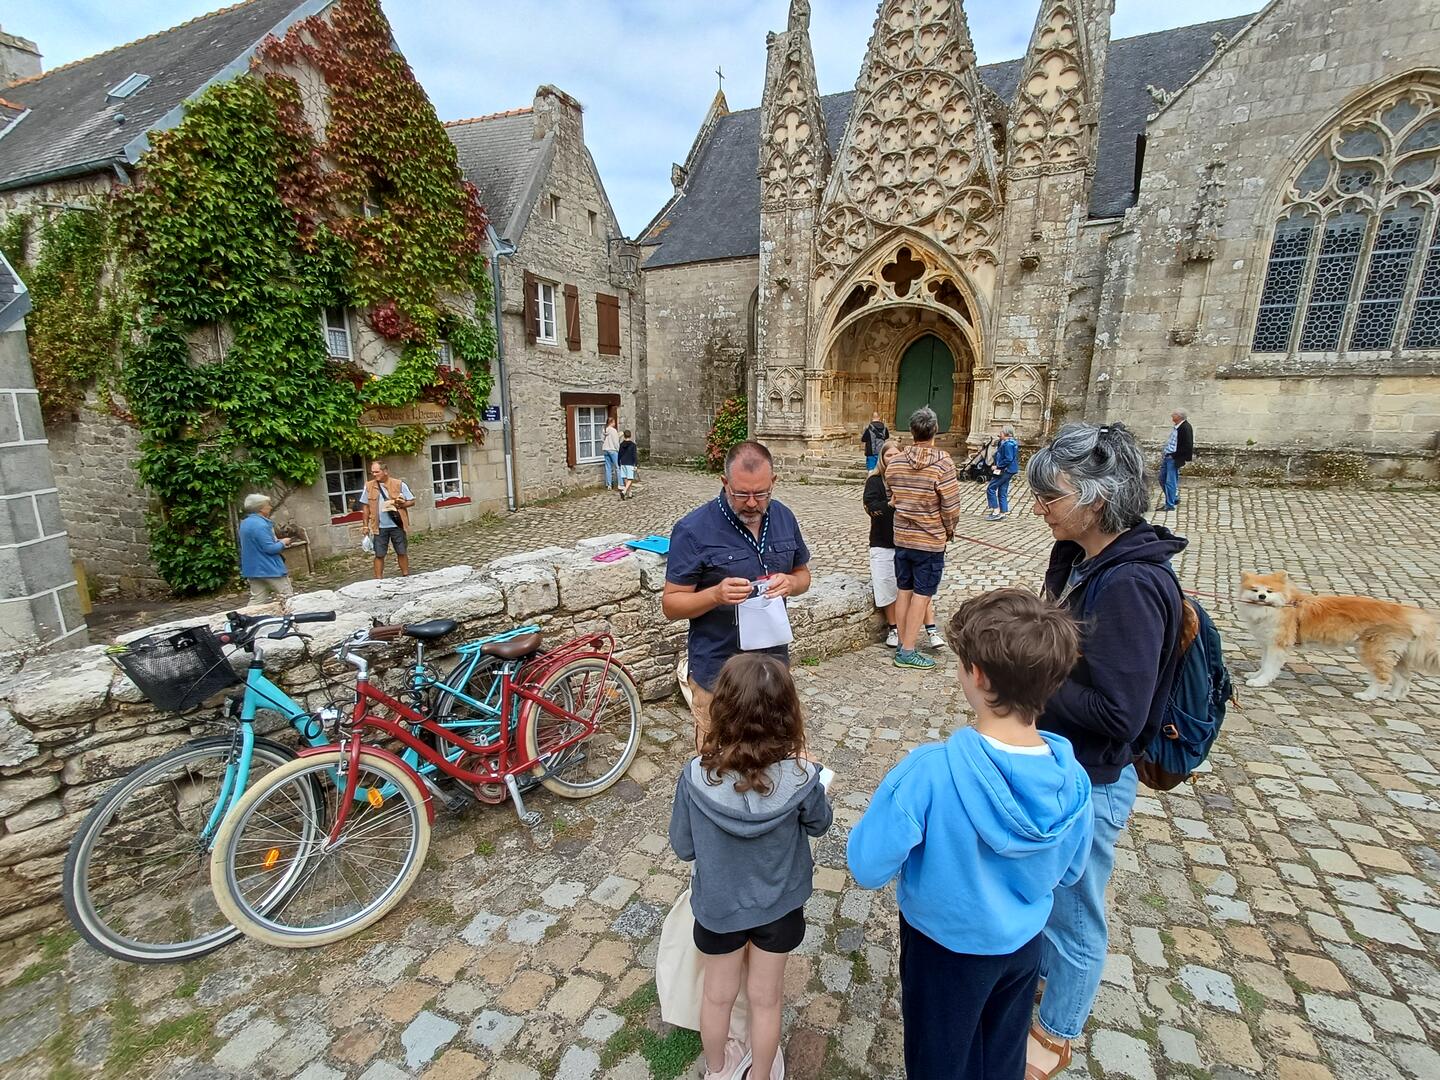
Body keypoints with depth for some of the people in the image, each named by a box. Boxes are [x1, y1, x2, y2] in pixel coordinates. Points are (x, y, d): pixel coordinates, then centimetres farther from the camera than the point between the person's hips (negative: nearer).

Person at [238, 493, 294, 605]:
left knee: (256, 599, 9)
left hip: (253, 569, 9)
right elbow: (270, 548, -22)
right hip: (269, 569, -9)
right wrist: (283, 543, -5)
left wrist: (278, 542, 15)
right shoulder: (260, 524, -20)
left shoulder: (245, 523, 13)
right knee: (288, 598, 1)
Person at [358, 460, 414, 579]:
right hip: (379, 527, 1)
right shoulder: (369, 486, 4)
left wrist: (402, 504, -20)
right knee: (379, 555, 4)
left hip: (397, 525, -1)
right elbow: (366, 507, 10)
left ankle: (406, 577, 20)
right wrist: (366, 525, 6)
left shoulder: (399, 484, -4)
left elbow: (412, 501, 0)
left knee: (402, 552, 8)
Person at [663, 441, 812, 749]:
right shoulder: (692, 530, -16)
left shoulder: (783, 517, 0)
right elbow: (670, 604, -11)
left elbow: (803, 573, 12)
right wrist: (716, 595, -30)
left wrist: (789, 583, -12)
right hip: (718, 671, -4)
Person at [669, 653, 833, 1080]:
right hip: (778, 906, 0)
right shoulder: (800, 777, -29)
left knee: (717, 995, 28)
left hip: (717, 905, 0)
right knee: (766, 999, 27)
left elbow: (683, 847, -13)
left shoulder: (697, 777, -29)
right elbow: (819, 824, -7)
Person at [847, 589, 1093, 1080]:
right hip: (1023, 944, 4)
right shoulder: (1072, 778, -21)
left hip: (946, 948, -4)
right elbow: (1068, 871, -2)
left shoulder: (929, 772, -38)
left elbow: (867, 870, -28)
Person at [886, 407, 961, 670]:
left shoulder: (895, 463, -2)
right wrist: (949, 531, 4)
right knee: (921, 595, 3)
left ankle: (903, 645, 24)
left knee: (903, 592, 13)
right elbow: (951, 507, -14)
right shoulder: (943, 463, -16)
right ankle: (907, 652, 8)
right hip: (931, 541, -5)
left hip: (902, 538, 5)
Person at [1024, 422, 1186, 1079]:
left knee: (1072, 909, 17)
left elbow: (1118, 714, -29)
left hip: (1088, 782, -8)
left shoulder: (1130, 586, -29)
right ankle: (1034, 968, 56)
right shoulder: (1078, 558, -2)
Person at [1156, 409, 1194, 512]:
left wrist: (1187, 459, -16)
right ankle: (1174, 499, 32)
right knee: (1162, 479, 17)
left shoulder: (1186, 427, -16)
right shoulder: (1176, 427, 11)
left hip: (1174, 458, -10)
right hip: (1167, 456, 10)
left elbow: (1189, 445, -18)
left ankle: (1170, 504, 4)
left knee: (1170, 481, -5)